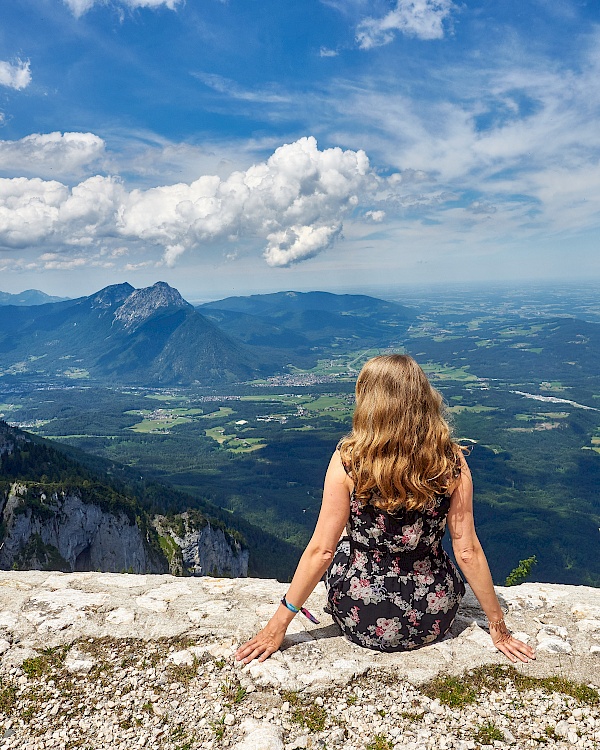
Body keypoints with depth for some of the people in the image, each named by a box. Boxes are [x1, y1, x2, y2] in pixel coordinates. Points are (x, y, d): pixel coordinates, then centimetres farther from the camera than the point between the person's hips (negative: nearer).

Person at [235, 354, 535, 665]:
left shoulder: (348, 459, -20)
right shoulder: (451, 462, -14)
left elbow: (321, 551, -16)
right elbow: (467, 552, -10)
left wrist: (278, 624, -4)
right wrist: (498, 627, 4)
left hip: (360, 622, -1)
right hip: (433, 623, 2)